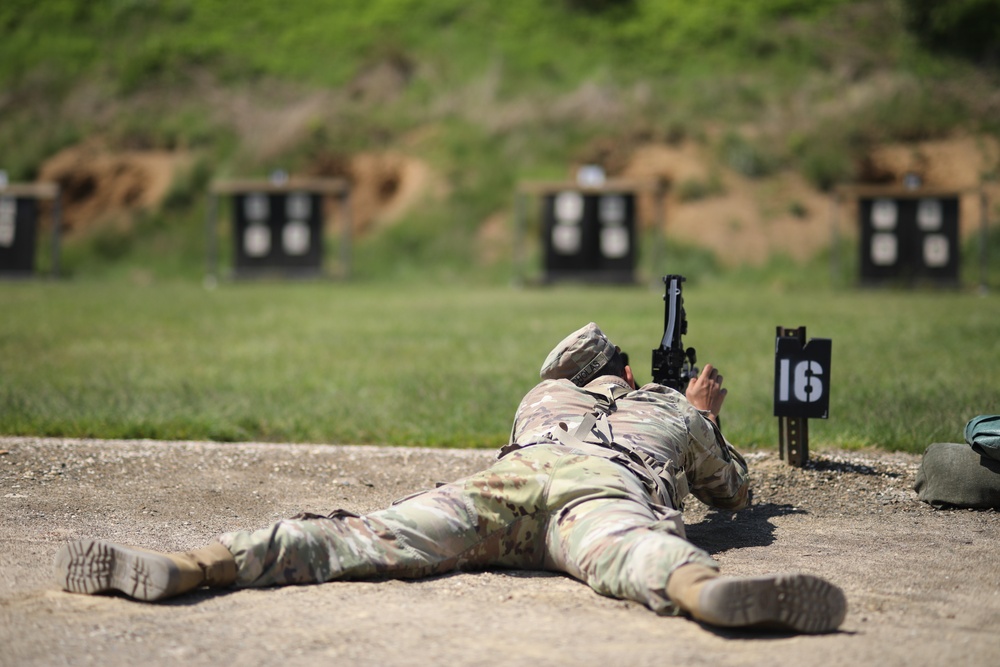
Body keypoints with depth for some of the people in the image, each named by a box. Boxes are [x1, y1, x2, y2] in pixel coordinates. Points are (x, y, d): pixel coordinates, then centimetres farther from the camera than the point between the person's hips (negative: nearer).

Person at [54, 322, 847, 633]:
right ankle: (718, 593, -71)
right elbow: (736, 492, 57)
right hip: (607, 489, -2)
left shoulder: (542, 394, 46)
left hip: (509, 475, 2)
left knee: (372, 535, -15)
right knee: (636, 548, -33)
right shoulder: (680, 411, 42)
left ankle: (187, 566, -35)